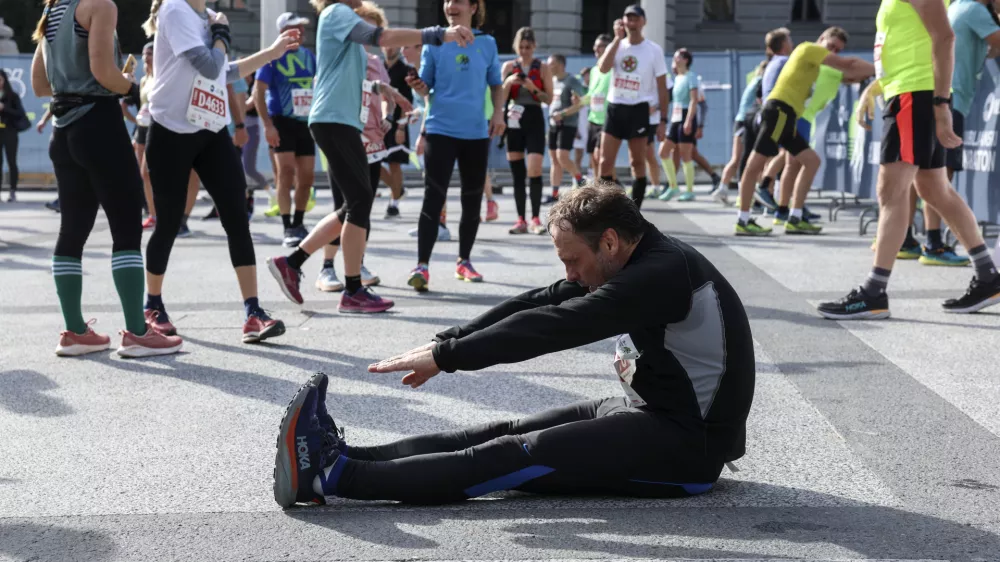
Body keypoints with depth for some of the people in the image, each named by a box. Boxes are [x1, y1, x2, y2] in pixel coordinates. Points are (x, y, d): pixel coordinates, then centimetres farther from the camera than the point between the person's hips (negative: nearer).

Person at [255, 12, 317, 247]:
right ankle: (288, 229, -11)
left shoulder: (309, 56, 8)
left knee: (306, 176, 5)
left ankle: (298, 224, 21)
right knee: (286, 170, -13)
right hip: (281, 122, -5)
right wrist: (267, 125, -19)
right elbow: (258, 92, -11)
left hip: (305, 122, 5)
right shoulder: (273, 56, -7)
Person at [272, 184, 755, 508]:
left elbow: (554, 326, -28)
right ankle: (341, 457, -13)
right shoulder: (635, 263, 8)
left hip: (686, 443, -10)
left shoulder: (662, 274, -23)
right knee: (506, 433, -5)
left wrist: (446, 358, -25)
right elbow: (539, 304, 4)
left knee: (515, 454, -20)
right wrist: (446, 342, -4)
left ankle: (334, 476, -26)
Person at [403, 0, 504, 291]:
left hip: (476, 132, 3)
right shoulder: (434, 42, 0)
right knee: (433, 198, -9)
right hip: (441, 130, -3)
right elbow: (426, 86, 2)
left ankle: (464, 261, 24)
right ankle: (422, 265, -9)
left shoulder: (487, 43, 5)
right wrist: (419, 86, -20)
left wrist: (498, 114, 0)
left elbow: (496, 85, 14)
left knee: (472, 199, 10)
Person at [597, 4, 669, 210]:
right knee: (605, 162, -1)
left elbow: (662, 88, 0)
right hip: (615, 108, 3)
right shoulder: (615, 46, 8)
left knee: (637, 163, 2)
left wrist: (663, 120, -4)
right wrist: (618, 38, -14)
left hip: (639, 110, -3)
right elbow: (603, 68, -14)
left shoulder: (654, 50, -1)